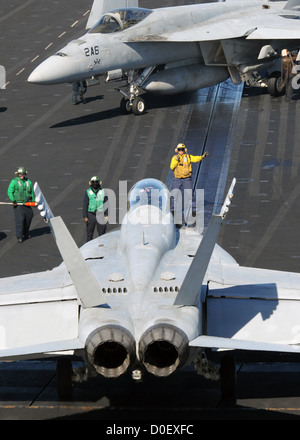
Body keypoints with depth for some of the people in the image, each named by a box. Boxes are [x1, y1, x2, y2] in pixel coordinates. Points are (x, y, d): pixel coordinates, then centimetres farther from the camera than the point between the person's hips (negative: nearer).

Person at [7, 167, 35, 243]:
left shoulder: (28, 182, 10)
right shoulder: (14, 181, -7)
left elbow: (31, 192, 22)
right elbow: (9, 191, -9)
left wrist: (33, 201, 21)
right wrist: (13, 200, -20)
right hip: (18, 204, -6)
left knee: (28, 217, 13)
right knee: (19, 220, -12)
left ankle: (26, 233, 33)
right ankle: (19, 236, -9)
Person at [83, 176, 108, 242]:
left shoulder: (103, 192, 2)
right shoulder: (87, 193, 1)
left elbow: (106, 204, 3)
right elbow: (85, 205, 0)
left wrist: (106, 215, -5)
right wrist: (85, 217, -6)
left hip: (100, 215, 0)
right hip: (91, 215, 0)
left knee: (101, 233, 0)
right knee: (89, 233, 3)